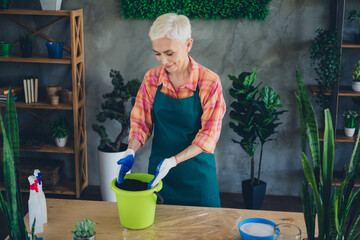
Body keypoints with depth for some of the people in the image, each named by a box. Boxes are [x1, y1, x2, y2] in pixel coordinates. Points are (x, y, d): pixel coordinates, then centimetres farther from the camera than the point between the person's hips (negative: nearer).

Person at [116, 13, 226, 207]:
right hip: (159, 169, 3)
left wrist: (172, 161, -25)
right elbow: (141, 122, 3)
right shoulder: (152, 79, -3)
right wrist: (131, 151, -16)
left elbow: (208, 136, -15)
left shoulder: (210, 82, -14)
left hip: (197, 176, -2)